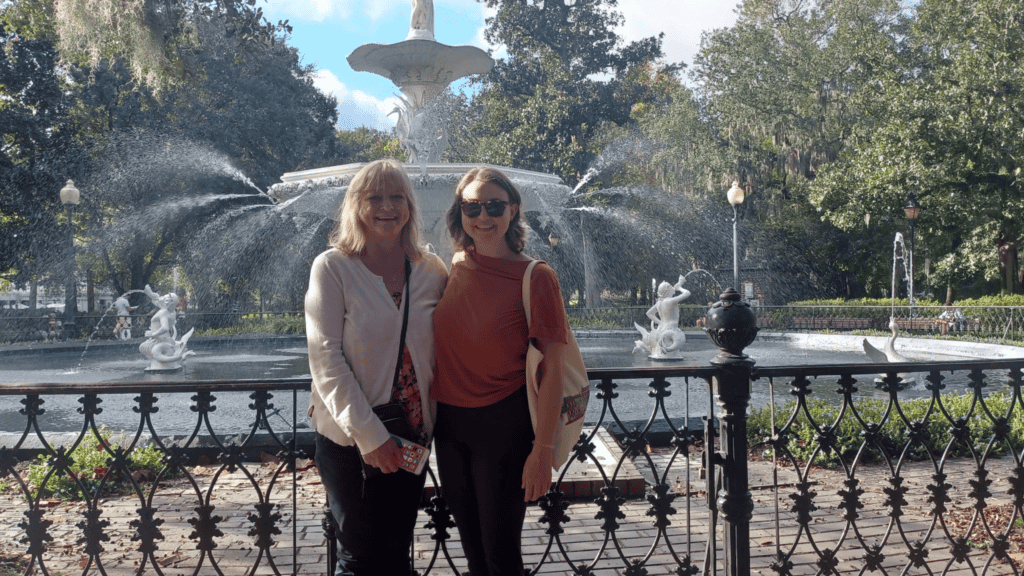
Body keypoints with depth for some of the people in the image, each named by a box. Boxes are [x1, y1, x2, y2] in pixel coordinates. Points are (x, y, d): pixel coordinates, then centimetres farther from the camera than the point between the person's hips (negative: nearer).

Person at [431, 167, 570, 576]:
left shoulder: (535, 277, -12)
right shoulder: (452, 268, 3)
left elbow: (552, 370, -13)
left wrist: (542, 451, -16)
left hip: (503, 425, -5)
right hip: (449, 425, 5)